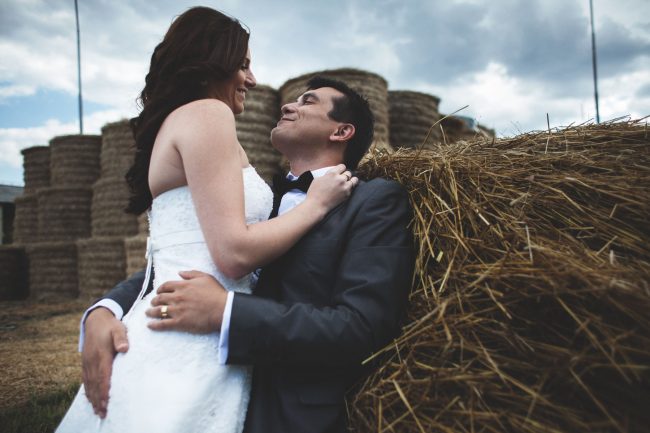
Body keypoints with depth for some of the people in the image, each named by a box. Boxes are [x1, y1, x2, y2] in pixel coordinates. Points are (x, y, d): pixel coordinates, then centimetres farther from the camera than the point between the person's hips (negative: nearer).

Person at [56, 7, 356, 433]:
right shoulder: (208, 113, -11)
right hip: (190, 348, -9)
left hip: (177, 340, 9)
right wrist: (316, 204, -7)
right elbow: (235, 253, -19)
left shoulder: (177, 120, 19)